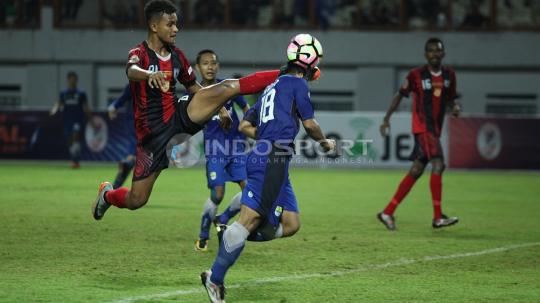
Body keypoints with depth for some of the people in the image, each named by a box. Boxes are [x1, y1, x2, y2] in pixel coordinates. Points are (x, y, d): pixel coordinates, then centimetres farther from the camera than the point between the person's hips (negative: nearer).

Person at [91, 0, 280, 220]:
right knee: (136, 200, 0)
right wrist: (150, 74, -61)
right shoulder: (139, 53, -12)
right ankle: (107, 194, 33)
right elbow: (132, 71, -38)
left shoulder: (176, 56, 8)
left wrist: (219, 109, 17)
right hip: (151, 132, -4)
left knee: (227, 87, -16)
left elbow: (193, 86, 24)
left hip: (179, 116, 4)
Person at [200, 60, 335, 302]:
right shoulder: (297, 83, 5)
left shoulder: (271, 88, 28)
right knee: (250, 218, -15)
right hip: (272, 161, -10)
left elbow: (245, 126, 30)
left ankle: (230, 239, 3)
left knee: (291, 224, 5)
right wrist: (324, 142, 18)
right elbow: (310, 124, 1)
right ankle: (215, 278, -16)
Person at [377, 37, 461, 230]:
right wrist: (387, 118, 2)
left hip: (435, 129, 6)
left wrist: (455, 107, -4)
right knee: (438, 165, -20)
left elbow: (450, 99, 20)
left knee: (416, 171, 7)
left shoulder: (449, 75, 9)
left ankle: (388, 213, 16)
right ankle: (438, 217, -21)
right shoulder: (416, 75, -4)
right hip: (422, 127, -6)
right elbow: (400, 95, 5)